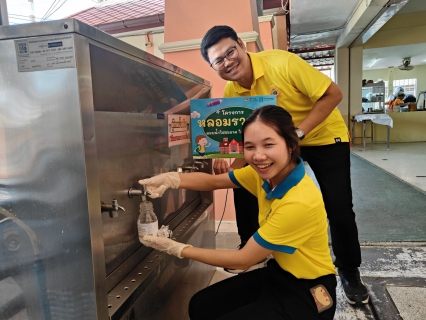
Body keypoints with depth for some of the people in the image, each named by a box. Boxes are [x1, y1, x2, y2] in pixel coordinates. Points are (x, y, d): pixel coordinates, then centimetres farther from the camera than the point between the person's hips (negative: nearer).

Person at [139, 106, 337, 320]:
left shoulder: (300, 202, -34)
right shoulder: (267, 173, -11)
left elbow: (242, 260, -25)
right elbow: (214, 181, 0)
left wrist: (178, 249, -18)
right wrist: (172, 179, -20)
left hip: (308, 292, -6)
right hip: (278, 273, 7)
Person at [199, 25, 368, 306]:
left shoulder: (281, 62, -28)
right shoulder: (230, 94, -13)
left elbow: (333, 94, -24)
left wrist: (298, 132, -33)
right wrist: (232, 171, -26)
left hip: (325, 136, -3)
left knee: (339, 210, -6)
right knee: (245, 188, -8)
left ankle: (349, 271, 24)